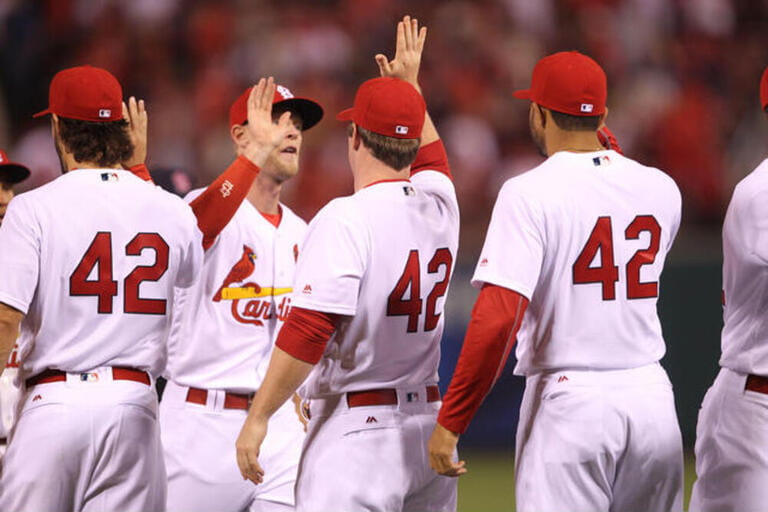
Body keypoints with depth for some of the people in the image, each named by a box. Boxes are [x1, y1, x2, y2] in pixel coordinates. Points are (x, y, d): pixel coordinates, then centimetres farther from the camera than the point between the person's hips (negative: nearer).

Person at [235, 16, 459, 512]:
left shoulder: (345, 220, -13)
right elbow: (430, 154, 35)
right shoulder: (439, 207, 8)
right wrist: (410, 84, 48)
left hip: (355, 430, -7)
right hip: (428, 429, 7)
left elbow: (308, 330, -20)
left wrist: (257, 417, -15)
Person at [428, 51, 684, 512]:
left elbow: (497, 319, -18)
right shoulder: (662, 189, 7)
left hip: (569, 400, -5)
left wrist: (450, 422, -14)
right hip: (652, 395, 5)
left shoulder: (531, 193, -9)